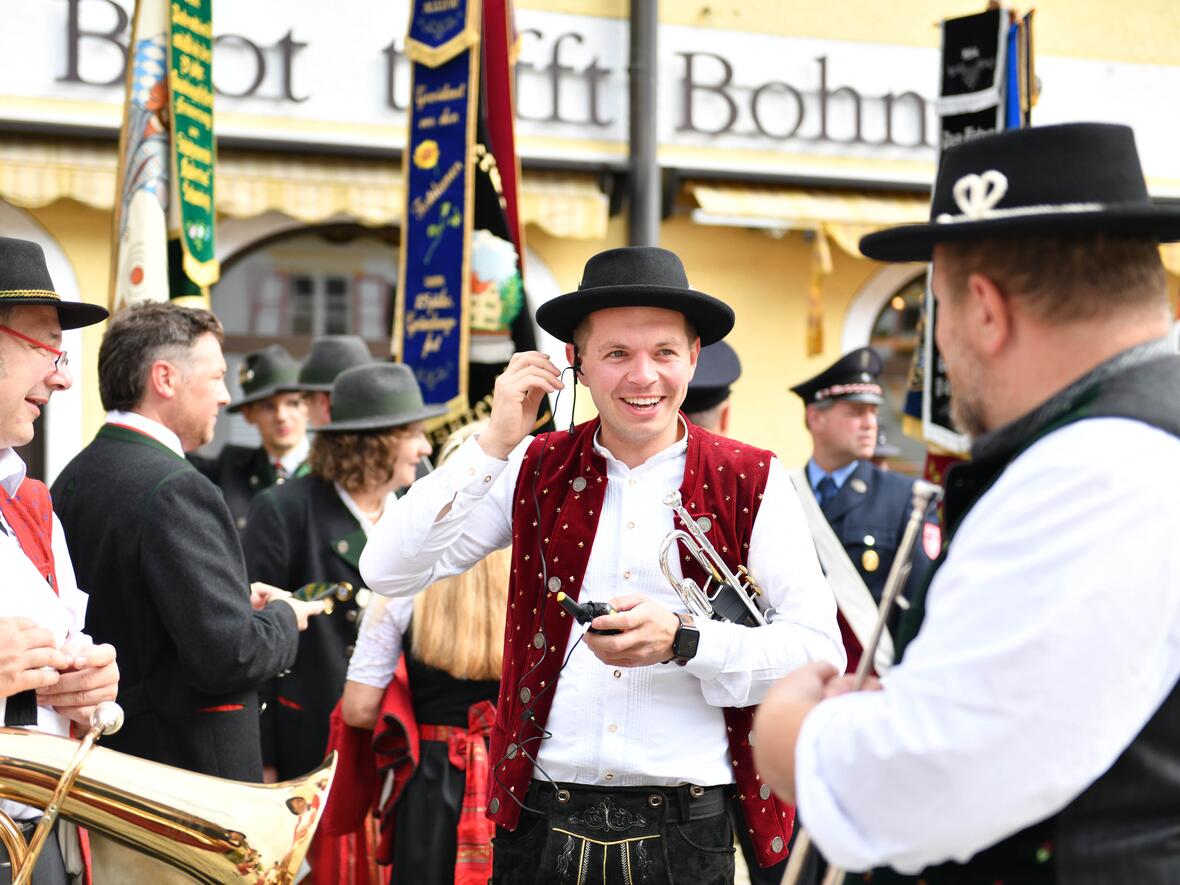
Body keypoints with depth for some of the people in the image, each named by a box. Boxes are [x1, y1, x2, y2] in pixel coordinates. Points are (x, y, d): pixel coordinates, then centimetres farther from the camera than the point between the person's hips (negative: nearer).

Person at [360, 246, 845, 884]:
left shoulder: (751, 483, -1)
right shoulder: (535, 471, 5)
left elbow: (820, 652, -6)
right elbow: (388, 571, -2)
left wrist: (683, 640, -21)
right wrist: (494, 442, -9)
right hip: (541, 827, 2)